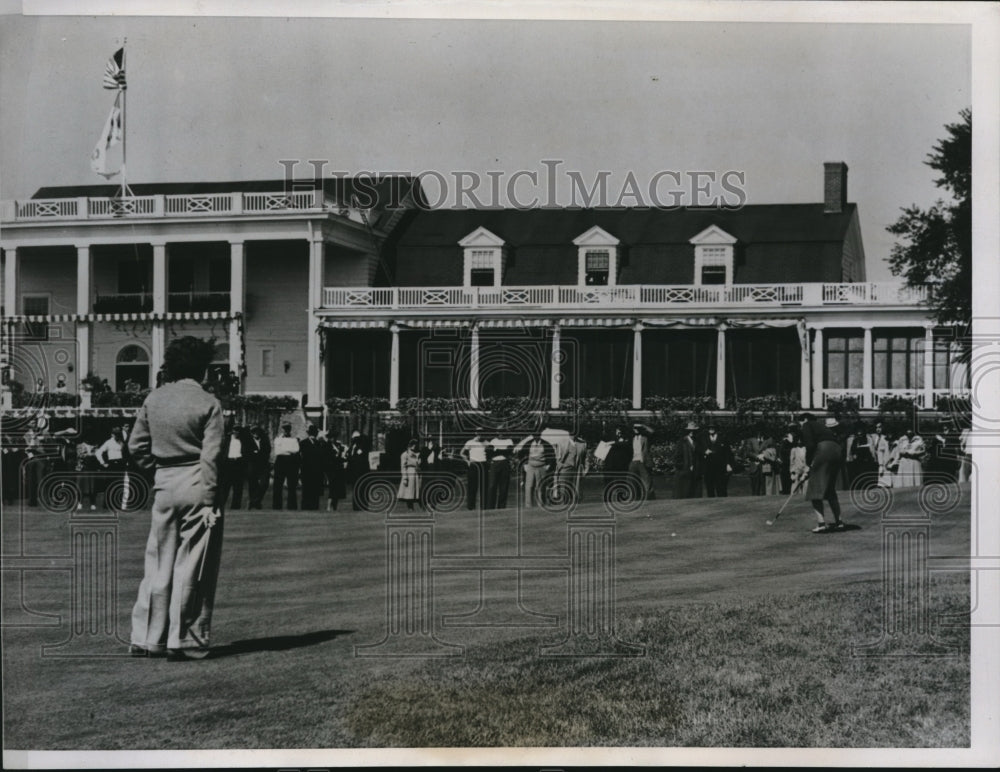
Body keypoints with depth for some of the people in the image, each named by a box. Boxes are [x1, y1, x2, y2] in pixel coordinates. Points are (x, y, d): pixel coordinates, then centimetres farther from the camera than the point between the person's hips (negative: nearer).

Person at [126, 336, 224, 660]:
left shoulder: (153, 400, 6)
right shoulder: (208, 404, -8)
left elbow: (136, 445, 8)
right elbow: (211, 456, -12)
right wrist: (210, 501, -11)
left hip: (164, 487, 5)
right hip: (197, 487, -4)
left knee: (158, 564, 12)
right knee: (192, 567, 2)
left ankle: (147, 637, 14)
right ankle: (184, 640, 6)